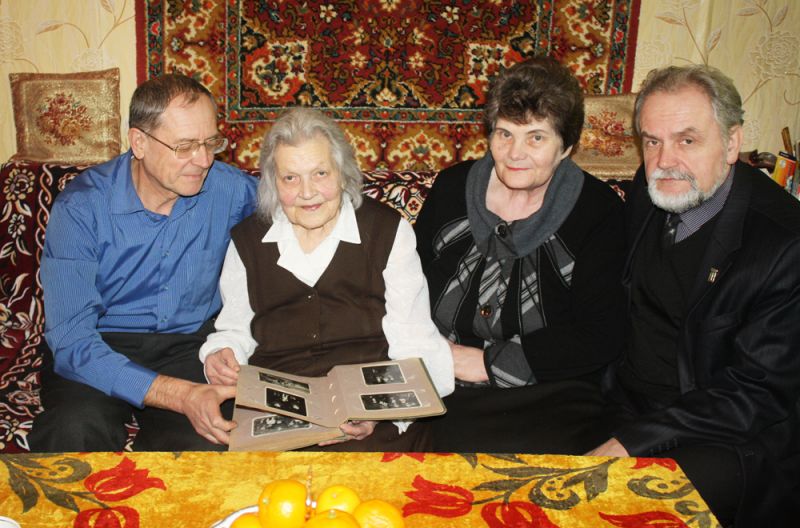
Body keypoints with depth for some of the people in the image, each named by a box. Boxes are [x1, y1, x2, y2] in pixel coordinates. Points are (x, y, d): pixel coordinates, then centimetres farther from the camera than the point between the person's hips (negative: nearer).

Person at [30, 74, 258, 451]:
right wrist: (181, 395, -35)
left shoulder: (230, 190, -7)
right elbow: (71, 340, -21)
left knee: (205, 441, -28)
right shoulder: (80, 207, -16)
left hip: (190, 345, 2)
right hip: (100, 346, -1)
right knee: (75, 429, -33)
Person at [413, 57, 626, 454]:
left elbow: (599, 340, -8)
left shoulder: (597, 211, -2)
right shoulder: (452, 187, 9)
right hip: (441, 394, 2)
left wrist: (489, 362, -10)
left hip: (549, 395, -2)